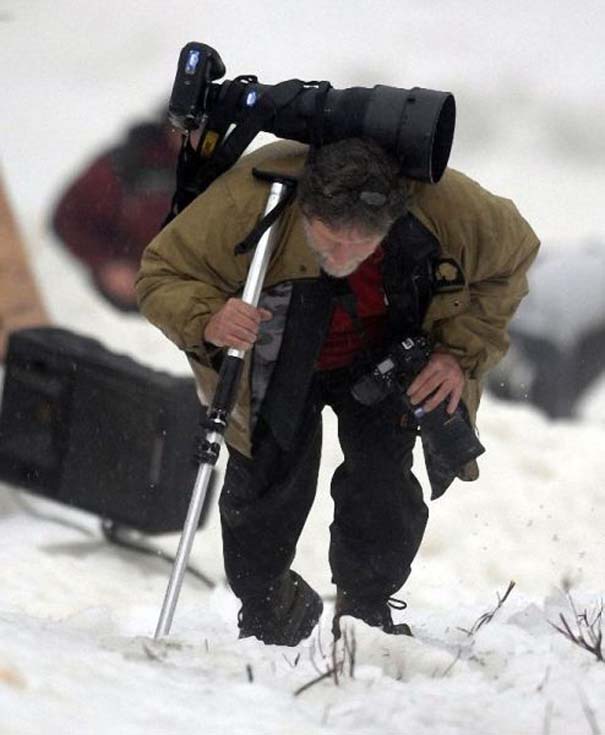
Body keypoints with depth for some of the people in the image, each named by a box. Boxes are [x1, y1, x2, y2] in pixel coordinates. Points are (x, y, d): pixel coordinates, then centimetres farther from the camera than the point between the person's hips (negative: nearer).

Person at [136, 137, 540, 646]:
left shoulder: (446, 206, -35)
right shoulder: (247, 201, -41)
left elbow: (511, 256, -11)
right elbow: (163, 275, -26)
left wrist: (462, 353, -20)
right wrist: (207, 321, -49)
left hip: (381, 359, 1)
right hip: (276, 366, -1)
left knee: (383, 486, -11)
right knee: (267, 488, -3)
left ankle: (367, 610, 15)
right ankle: (265, 609, 25)